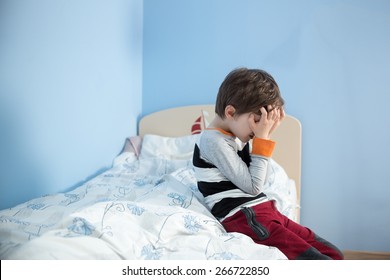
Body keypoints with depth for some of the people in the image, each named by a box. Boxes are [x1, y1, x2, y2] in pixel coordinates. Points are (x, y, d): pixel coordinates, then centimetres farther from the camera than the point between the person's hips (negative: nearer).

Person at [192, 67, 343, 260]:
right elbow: (253, 187, -13)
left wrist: (265, 137, 8)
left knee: (333, 254, 2)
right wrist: (262, 139, -10)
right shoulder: (213, 141, -13)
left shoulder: (237, 138, 13)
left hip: (265, 211, 10)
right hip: (244, 219, -9)